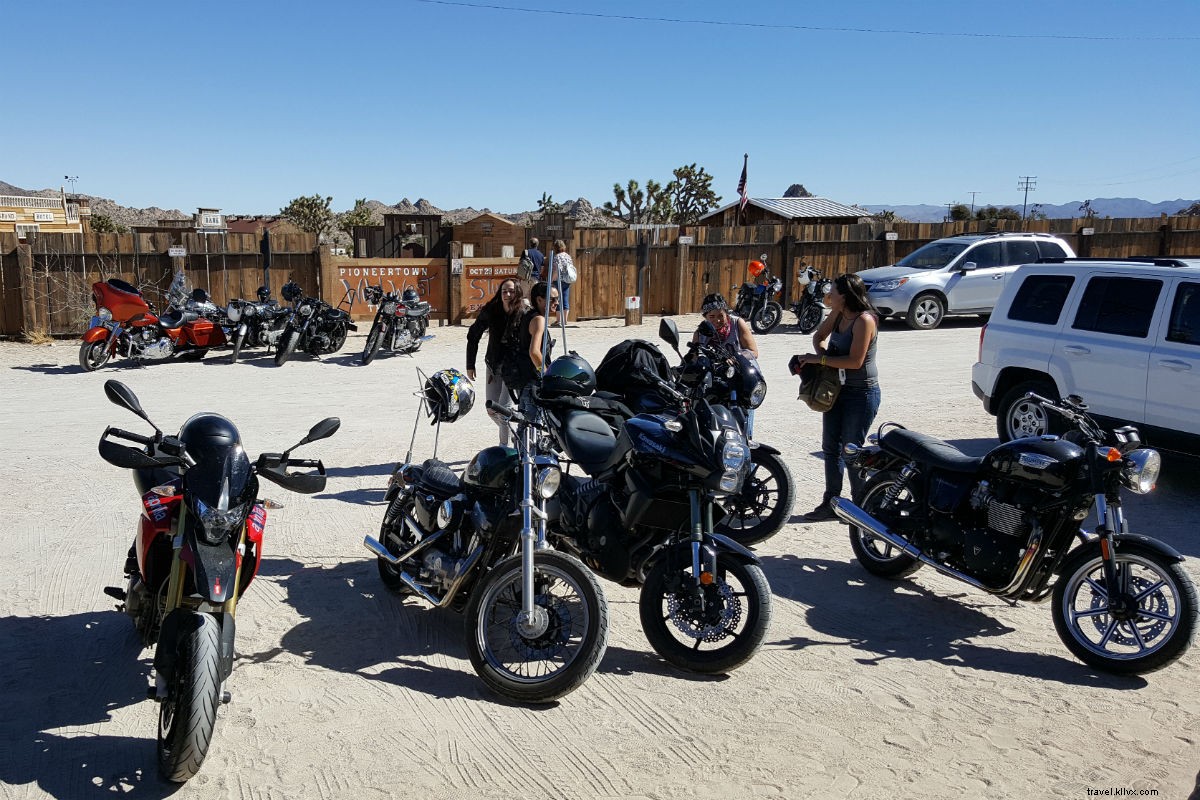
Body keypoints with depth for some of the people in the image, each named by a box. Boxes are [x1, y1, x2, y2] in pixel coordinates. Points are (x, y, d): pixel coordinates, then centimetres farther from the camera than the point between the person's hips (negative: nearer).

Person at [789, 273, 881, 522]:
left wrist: (819, 360, -20)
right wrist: (820, 352, -3)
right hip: (837, 389, 9)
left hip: (862, 394, -9)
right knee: (831, 447, 11)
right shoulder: (838, 315, 3)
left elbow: (855, 361, -26)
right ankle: (831, 503, 20)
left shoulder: (864, 320, -21)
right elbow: (819, 336, 18)